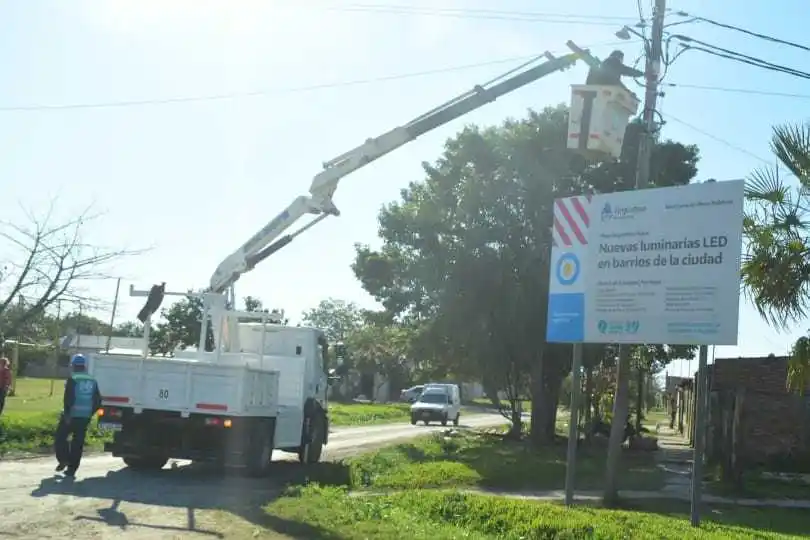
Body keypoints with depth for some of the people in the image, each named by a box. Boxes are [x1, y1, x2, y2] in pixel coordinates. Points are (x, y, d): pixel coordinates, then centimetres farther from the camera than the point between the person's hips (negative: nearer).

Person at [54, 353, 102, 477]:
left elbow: (68, 399, -17)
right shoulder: (92, 381, 9)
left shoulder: (72, 380, -9)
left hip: (71, 416, -5)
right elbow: (98, 401, 10)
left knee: (60, 438, 11)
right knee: (78, 443, 9)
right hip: (85, 417, 5)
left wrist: (67, 414, -10)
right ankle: (71, 469, 11)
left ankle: (63, 459, -3)